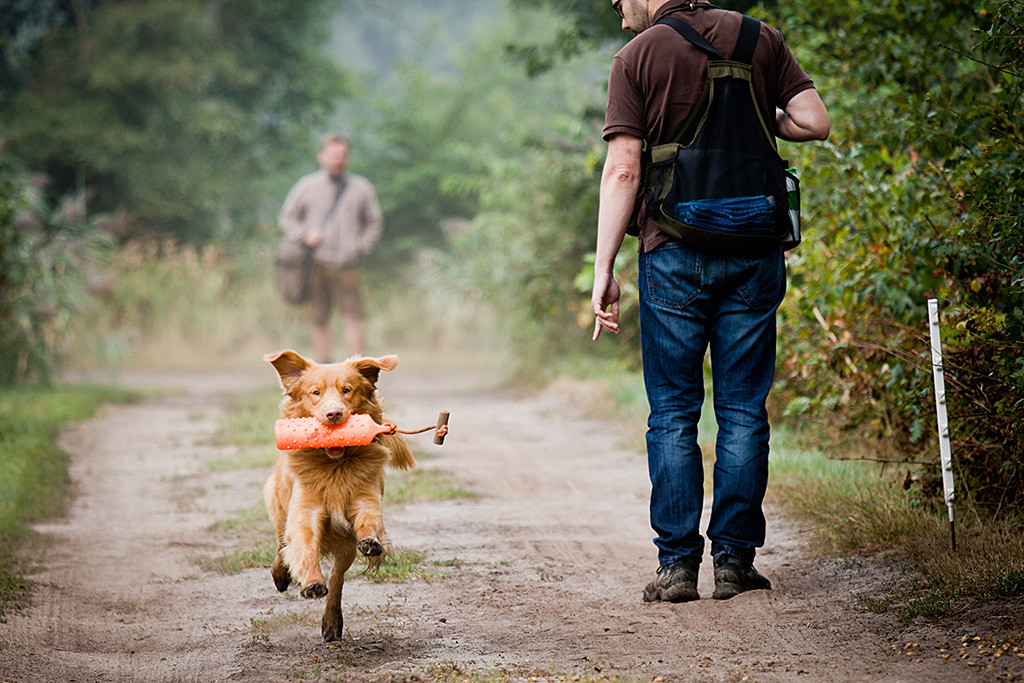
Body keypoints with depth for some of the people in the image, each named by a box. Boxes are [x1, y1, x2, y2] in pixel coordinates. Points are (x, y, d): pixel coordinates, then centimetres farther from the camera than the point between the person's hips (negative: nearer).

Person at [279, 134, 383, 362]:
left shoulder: (362, 188, 9)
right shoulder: (306, 186, 8)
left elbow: (374, 222, 18)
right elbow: (286, 217, 15)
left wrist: (361, 247, 4)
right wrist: (304, 234, -3)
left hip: (347, 266, 0)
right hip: (316, 265, 1)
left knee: (353, 318, -10)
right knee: (319, 321, 2)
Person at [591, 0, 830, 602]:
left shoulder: (637, 56, -1)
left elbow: (622, 172, -7)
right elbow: (815, 122, 0)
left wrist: (604, 270, -4)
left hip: (674, 254, -2)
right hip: (754, 253, 2)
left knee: (673, 415, 4)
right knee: (743, 411, 7)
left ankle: (678, 564, 2)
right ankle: (735, 559, 7)